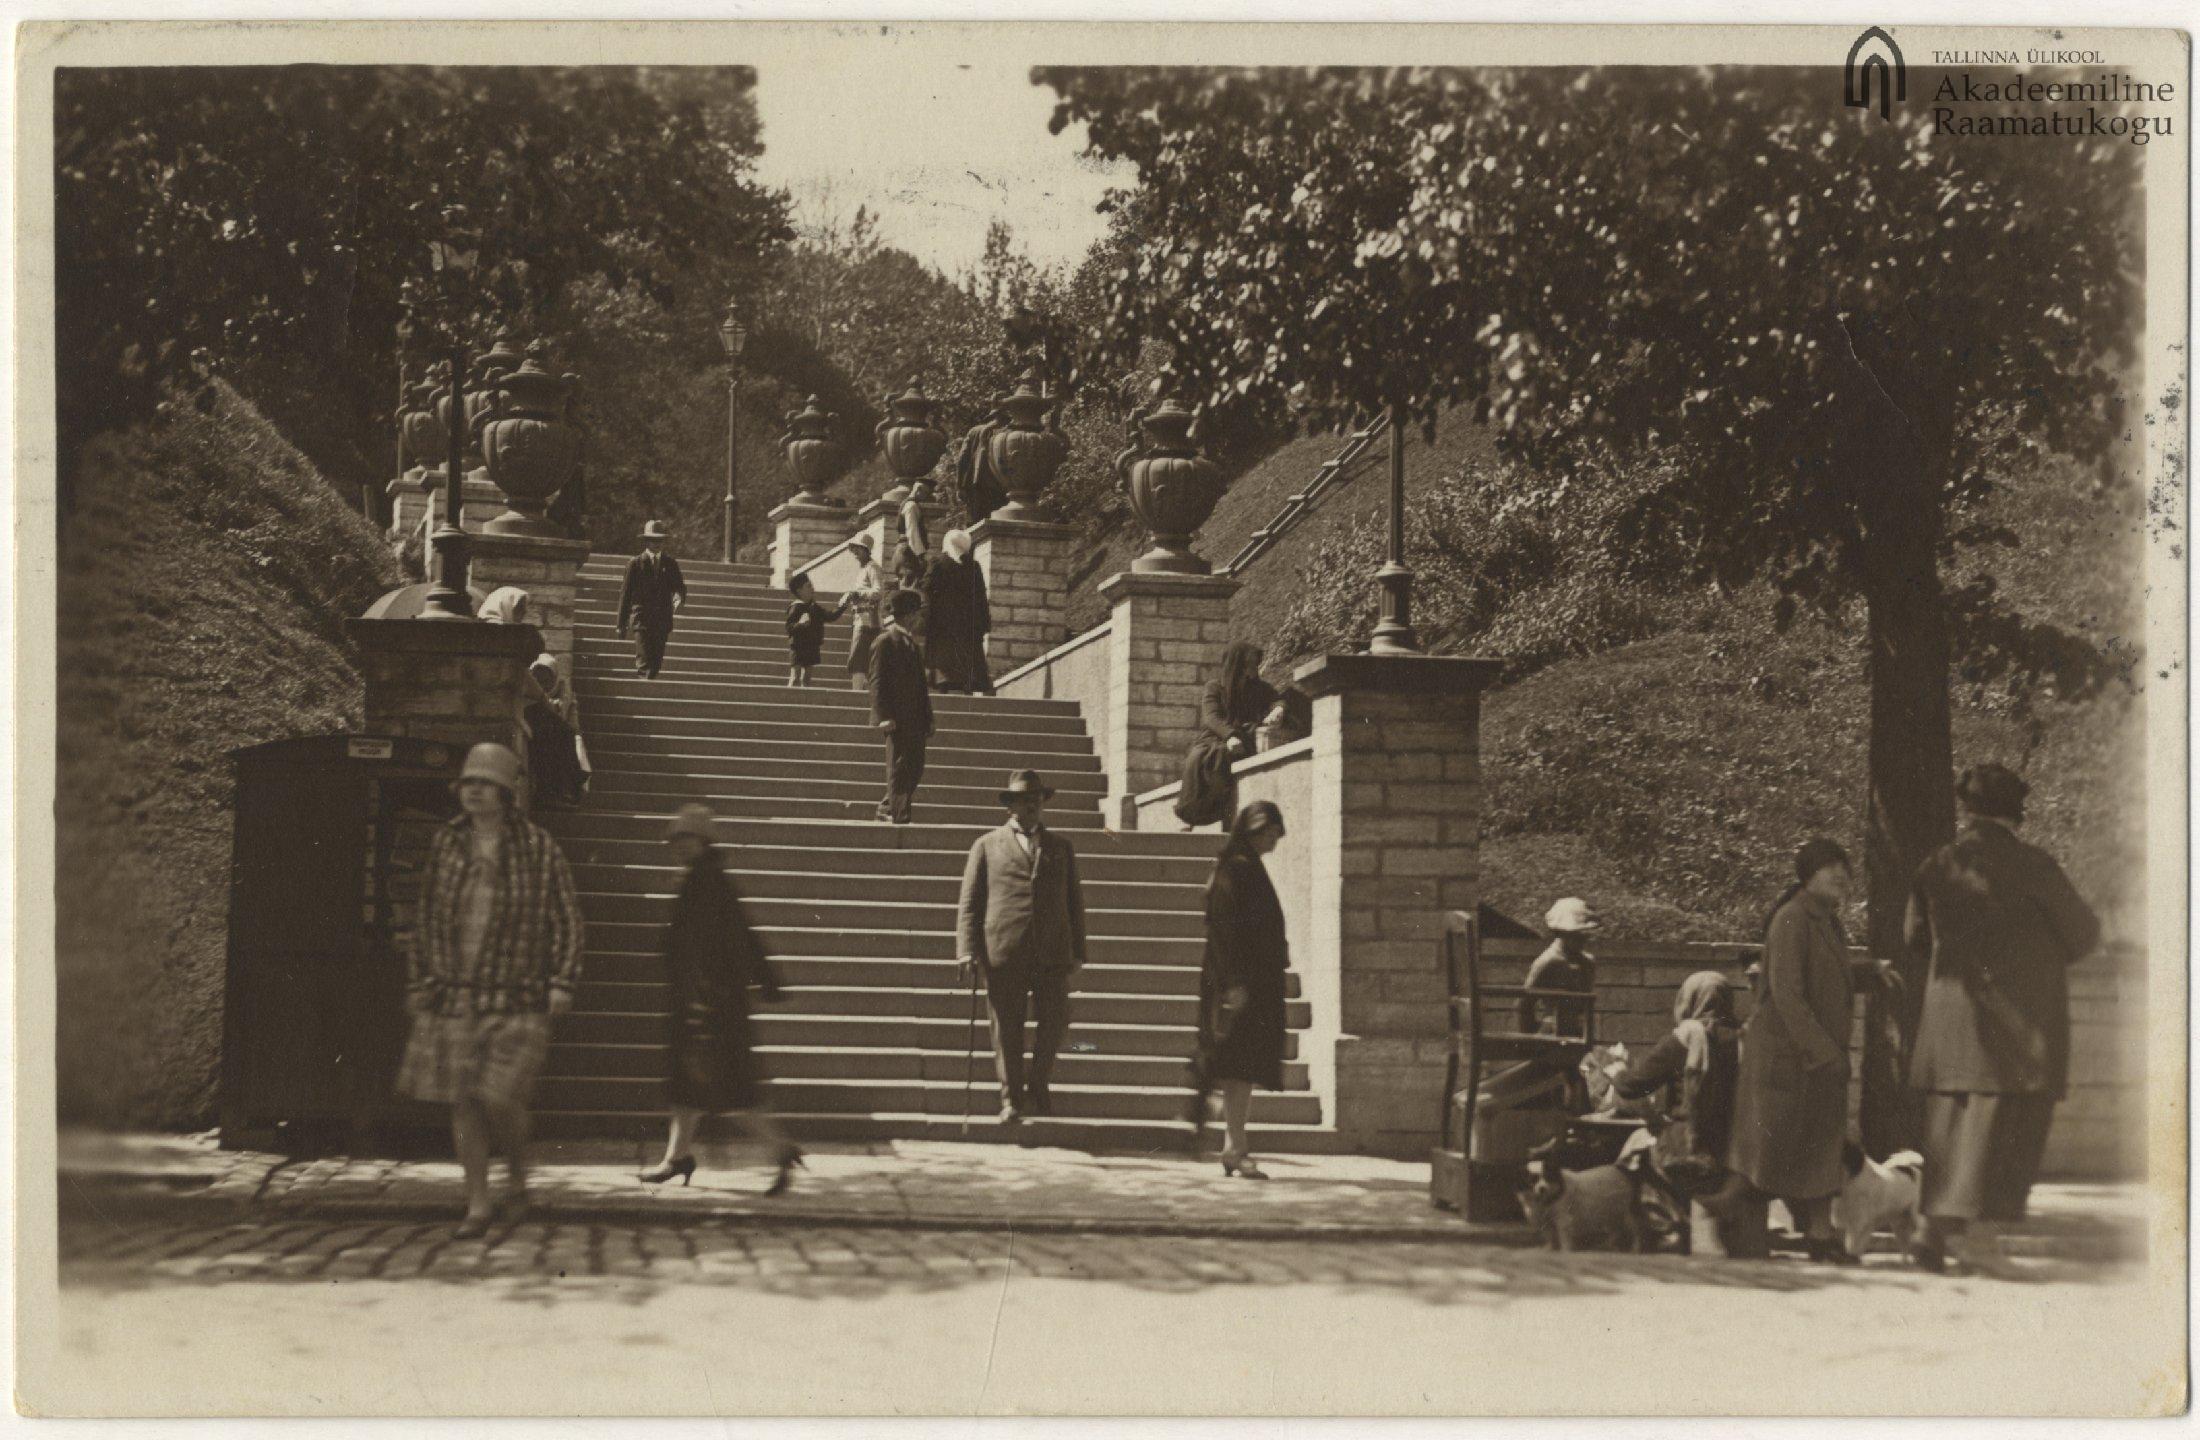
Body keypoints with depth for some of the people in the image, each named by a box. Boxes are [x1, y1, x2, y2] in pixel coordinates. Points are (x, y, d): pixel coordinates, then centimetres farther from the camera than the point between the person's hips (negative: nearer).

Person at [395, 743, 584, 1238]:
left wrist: (562, 983, -7)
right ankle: (477, 1204, 16)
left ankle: (518, 1179, 16)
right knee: (462, 1101, 4)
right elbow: (426, 916, 15)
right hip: (454, 993, 4)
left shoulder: (538, 848, -3)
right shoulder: (446, 844, 6)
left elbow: (566, 918, 0)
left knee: (501, 1098, -12)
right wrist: (418, 981, 12)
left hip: (515, 997, -4)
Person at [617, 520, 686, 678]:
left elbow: (679, 587, 6)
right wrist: (621, 625, 4)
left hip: (663, 622, 3)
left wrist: (679, 599, -21)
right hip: (641, 618, -3)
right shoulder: (635, 564, 4)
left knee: (656, 665, 4)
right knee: (644, 664, -15)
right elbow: (625, 594, 6)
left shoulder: (670, 564, 12)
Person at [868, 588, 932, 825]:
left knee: (915, 769, 8)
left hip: (915, 720, 8)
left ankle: (887, 808, 19)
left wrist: (927, 717, 15)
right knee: (899, 768, -6)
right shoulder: (885, 642, -6)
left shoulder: (912, 643, 19)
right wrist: (884, 716, -19)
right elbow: (877, 681, -11)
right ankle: (899, 817, -2)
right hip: (897, 719, -8)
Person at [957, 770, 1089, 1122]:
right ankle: (1011, 1100, 9)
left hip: (1052, 954, 2)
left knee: (1056, 1021, -5)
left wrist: (1077, 952, 11)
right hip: (1003, 953, -2)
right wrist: (968, 952, -4)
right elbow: (969, 904, 7)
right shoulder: (988, 846, 11)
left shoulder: (1061, 848, 19)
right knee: (1007, 1030, 0)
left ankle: (1037, 1088, 16)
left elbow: (1074, 902, 19)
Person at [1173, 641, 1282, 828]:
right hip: (1213, 741, -1)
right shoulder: (1213, 688, 10)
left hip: (1244, 745, 1)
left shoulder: (1263, 690, 19)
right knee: (1198, 757, -34)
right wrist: (1230, 736, -27)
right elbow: (1211, 717, -6)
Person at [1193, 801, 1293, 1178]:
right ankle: (1235, 1148, -12)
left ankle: (1234, 1146, 14)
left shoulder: (1250, 868, 17)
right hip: (1241, 982, -10)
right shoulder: (1235, 868, -12)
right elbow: (1225, 928, -19)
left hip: (1256, 982, 10)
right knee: (1241, 1065, -11)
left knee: (1244, 1069, 10)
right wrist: (1235, 983, -23)